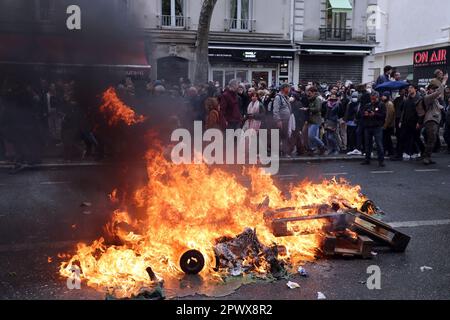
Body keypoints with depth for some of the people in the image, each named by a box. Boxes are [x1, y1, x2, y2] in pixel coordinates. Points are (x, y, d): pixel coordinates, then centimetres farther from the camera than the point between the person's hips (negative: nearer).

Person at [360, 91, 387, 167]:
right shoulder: (367, 105, 15)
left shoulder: (381, 105, 2)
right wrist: (364, 114, -7)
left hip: (377, 127, -5)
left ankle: (381, 161, -5)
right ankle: (367, 159, 21)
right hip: (367, 127, 5)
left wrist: (375, 114, -19)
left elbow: (383, 115, -8)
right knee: (368, 144, 11)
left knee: (379, 144, -8)